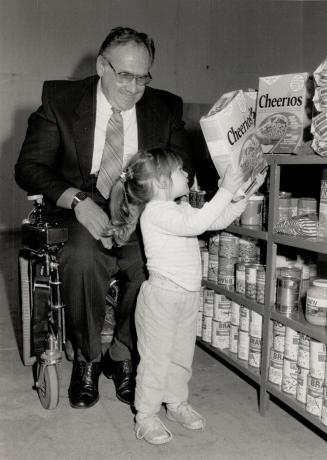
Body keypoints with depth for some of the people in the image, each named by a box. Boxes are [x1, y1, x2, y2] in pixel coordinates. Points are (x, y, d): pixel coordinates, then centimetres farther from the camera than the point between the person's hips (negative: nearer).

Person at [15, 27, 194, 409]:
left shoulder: (167, 108, 5)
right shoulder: (59, 99, 0)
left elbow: (183, 174, 5)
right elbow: (28, 167, -5)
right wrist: (78, 200, -23)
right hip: (79, 213, -1)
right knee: (83, 256, -33)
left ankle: (122, 356, -4)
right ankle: (87, 358, -7)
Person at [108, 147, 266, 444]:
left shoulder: (181, 209, 12)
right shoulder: (156, 211, -18)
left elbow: (219, 220, 14)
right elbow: (197, 223, -32)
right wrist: (226, 191, -27)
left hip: (188, 296, 9)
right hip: (161, 296, -9)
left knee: (182, 355, 19)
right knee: (156, 358, 2)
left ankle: (177, 403, 37)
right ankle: (146, 417, 16)